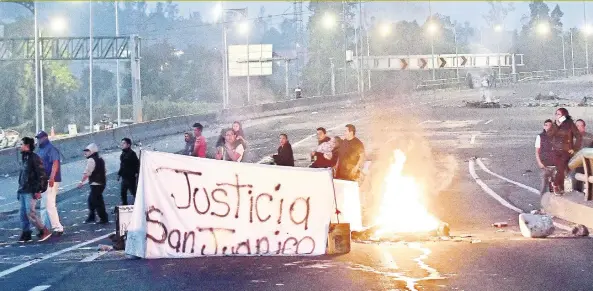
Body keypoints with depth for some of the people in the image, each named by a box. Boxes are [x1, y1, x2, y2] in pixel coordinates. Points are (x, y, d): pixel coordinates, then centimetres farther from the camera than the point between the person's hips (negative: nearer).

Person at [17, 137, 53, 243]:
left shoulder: (34, 158, -11)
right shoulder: (24, 158, 16)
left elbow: (41, 175, -15)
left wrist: (38, 190, -18)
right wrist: (20, 190, 18)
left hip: (31, 191, -9)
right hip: (23, 191, 9)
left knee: (30, 212, -13)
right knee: (23, 213, 7)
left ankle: (44, 231, -5)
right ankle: (26, 234, 13)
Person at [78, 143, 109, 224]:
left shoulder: (91, 160, -15)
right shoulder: (100, 160, 15)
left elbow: (87, 173, -21)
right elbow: (104, 171, 22)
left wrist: (81, 182, -16)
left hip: (95, 184, -10)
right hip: (102, 183, 10)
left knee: (97, 202, -5)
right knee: (91, 200, 20)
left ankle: (104, 219, -3)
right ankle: (91, 217, 29)